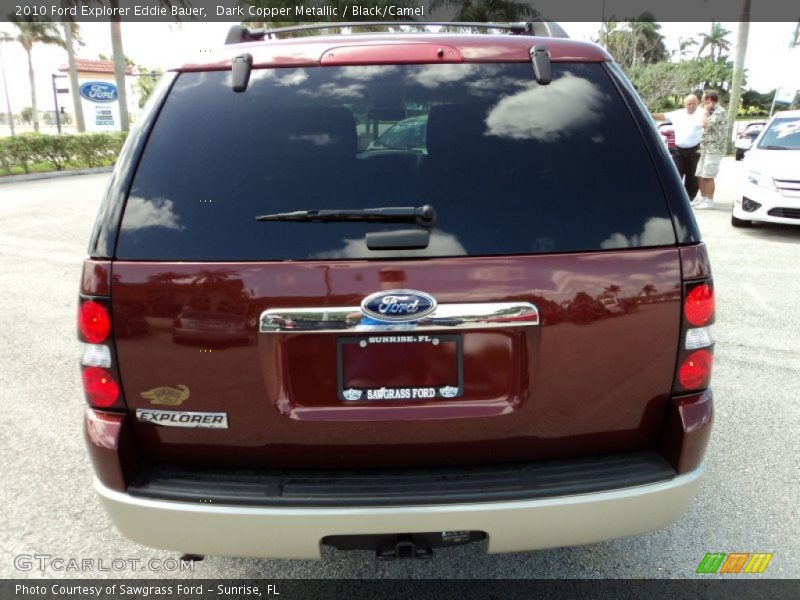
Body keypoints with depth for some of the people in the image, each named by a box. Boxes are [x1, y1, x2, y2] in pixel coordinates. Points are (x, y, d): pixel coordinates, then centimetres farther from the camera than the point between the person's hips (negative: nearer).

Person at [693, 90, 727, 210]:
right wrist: (707, 111, 18)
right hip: (705, 149, 9)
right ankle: (703, 198, 20)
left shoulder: (719, 111, -12)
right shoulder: (712, 111, 18)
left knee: (708, 176, -7)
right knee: (700, 176, 11)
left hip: (714, 149, -9)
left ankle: (709, 201, -1)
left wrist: (705, 111, -10)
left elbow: (705, 124, -21)